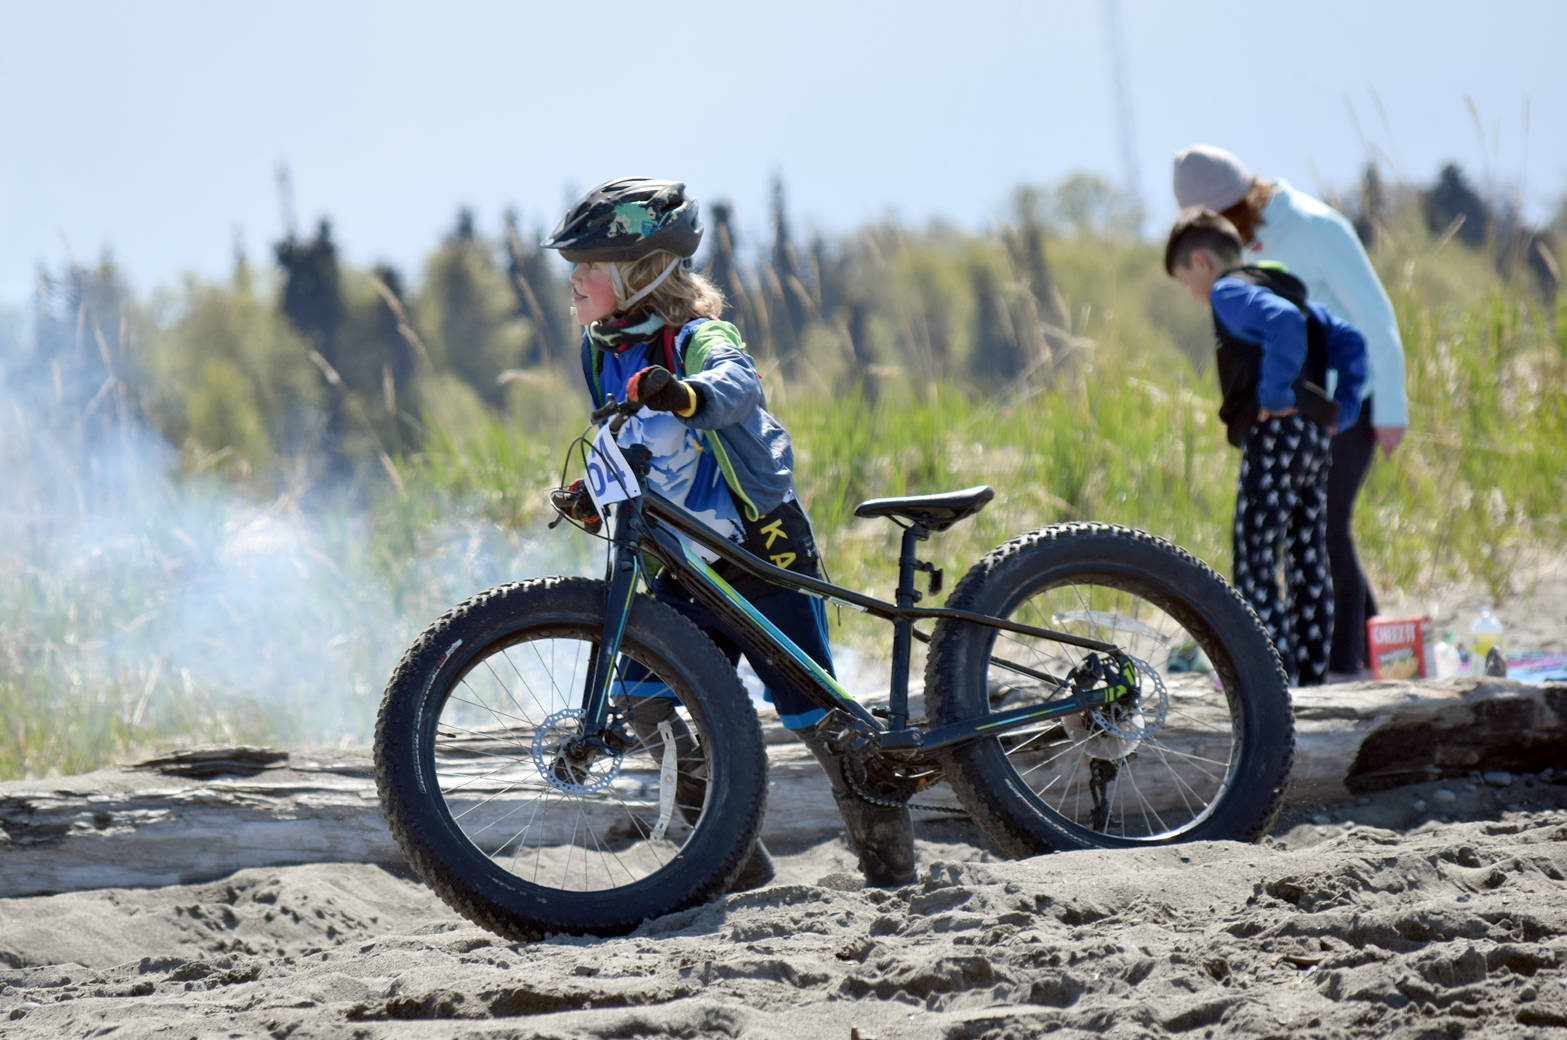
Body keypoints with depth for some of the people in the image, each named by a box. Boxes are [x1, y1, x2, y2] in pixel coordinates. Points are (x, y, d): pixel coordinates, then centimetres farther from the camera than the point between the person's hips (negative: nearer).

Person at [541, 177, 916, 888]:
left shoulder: (696, 340, -17)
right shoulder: (603, 353, 5)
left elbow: (736, 385, -41)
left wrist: (684, 395, -63)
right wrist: (595, 497, 0)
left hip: (765, 550, -7)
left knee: (813, 713, -6)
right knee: (651, 702, -7)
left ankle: (890, 862, 9)